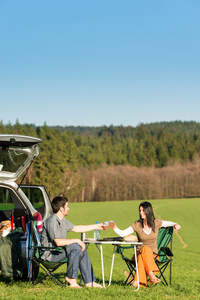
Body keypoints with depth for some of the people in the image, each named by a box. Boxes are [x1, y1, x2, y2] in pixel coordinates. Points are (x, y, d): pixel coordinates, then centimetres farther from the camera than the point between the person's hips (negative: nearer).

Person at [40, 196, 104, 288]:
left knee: (82, 250, 2)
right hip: (50, 254, -10)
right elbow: (58, 242, -29)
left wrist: (97, 226, 28)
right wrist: (77, 240, -20)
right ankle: (71, 278, -14)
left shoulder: (62, 221, 12)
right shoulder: (52, 222, -21)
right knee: (75, 247, -25)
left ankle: (89, 281, 2)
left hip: (58, 250, 10)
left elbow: (76, 228, 26)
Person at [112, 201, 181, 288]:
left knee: (142, 258, -36)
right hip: (139, 252, 0)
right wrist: (115, 228, -26)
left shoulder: (156, 223, 2)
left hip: (153, 255, 1)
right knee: (145, 249, -37)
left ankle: (138, 280, -44)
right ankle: (151, 275, -45)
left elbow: (168, 223, 20)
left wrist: (175, 225, -1)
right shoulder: (137, 225, -2)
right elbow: (122, 233, -8)